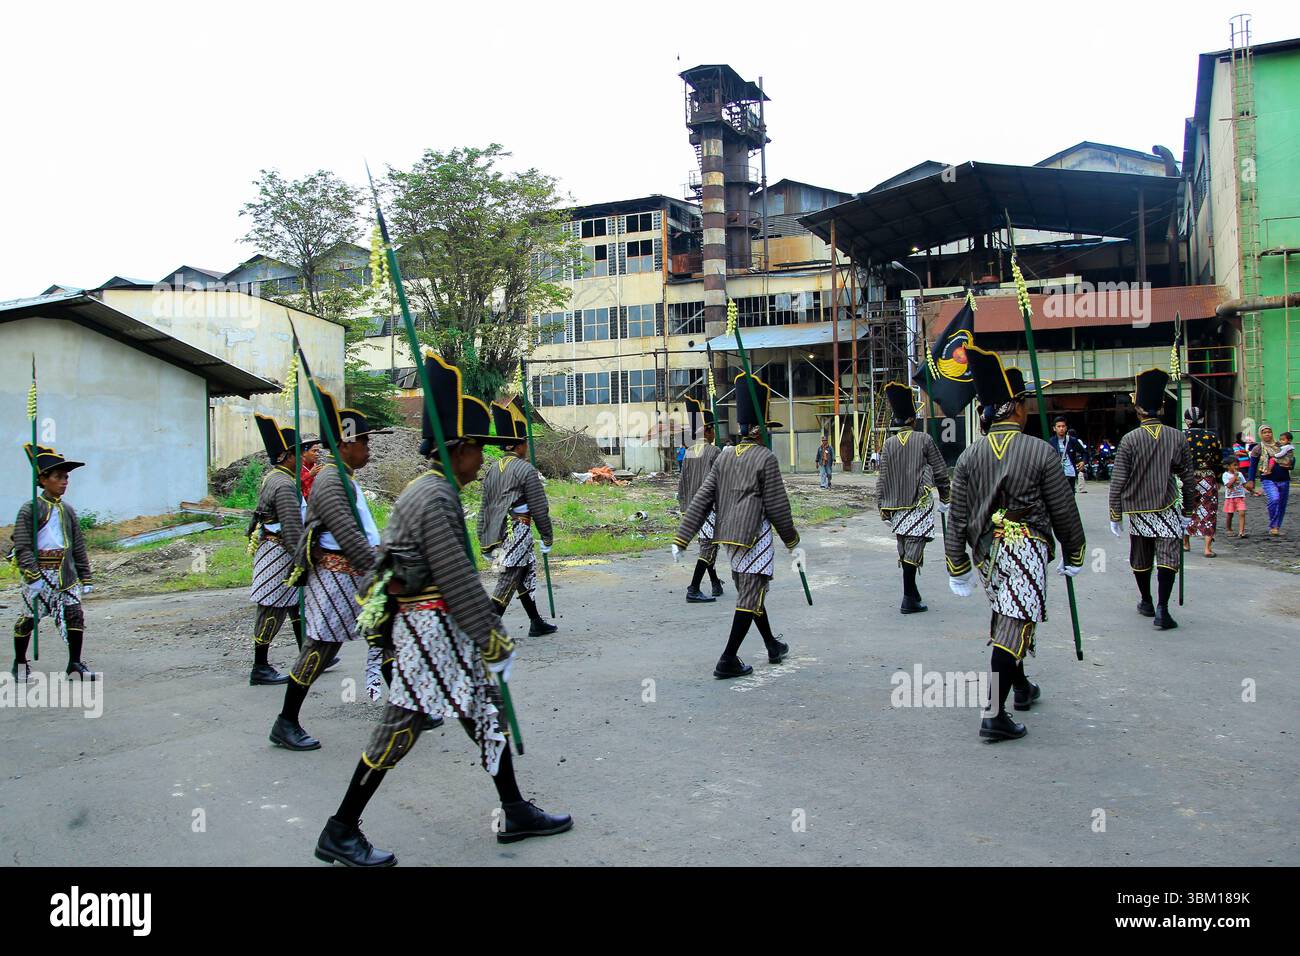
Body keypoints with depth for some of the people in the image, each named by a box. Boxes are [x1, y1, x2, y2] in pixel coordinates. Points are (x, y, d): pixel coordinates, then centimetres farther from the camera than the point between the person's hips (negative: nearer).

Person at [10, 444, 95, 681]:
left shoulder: (67, 510, 10)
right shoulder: (30, 509, -5)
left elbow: (79, 547, 14)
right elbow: (22, 547, -10)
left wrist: (85, 578, 12)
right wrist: (33, 575, -19)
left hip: (66, 573, 4)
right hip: (39, 573, -4)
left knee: (75, 615, -3)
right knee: (29, 618, 6)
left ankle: (75, 664, 6)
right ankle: (20, 664, 25)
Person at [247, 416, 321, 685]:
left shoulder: (273, 477, 11)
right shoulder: (284, 485, -21)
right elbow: (292, 529, -23)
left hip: (271, 549, 10)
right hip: (279, 553, -10)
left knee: (297, 605, 16)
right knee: (272, 609, -1)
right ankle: (260, 668, 8)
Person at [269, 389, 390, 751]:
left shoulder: (348, 480, 15)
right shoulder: (330, 482, -17)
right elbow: (349, 538, -26)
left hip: (358, 573, 10)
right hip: (334, 576, -10)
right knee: (320, 647, -3)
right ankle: (286, 725, 8)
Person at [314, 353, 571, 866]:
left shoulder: (432, 491, 13)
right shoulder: (434, 498, -19)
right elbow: (457, 579, -22)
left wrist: (492, 627, 21)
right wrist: (495, 644, -18)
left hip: (444, 628, 10)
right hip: (429, 629, -10)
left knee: (487, 713, 13)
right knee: (401, 727, -1)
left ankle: (516, 813, 24)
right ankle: (340, 833, 14)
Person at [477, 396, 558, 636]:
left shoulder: (492, 470, 12)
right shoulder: (525, 469, -10)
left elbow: (485, 508, 13)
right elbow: (539, 508, -9)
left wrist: (485, 543, 18)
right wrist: (547, 538, 0)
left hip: (498, 533, 8)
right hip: (518, 531, -8)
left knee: (526, 574, 19)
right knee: (507, 582, -6)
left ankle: (536, 623, 29)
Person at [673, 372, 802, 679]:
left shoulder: (725, 456, 6)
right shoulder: (765, 458, -12)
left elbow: (702, 500, 3)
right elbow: (777, 507, -11)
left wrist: (681, 540, 2)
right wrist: (794, 544, 1)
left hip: (730, 538, 7)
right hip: (755, 538, -7)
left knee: (750, 593, 19)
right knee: (750, 598, 0)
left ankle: (773, 647, 37)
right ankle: (728, 661, -1)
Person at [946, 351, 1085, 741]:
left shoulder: (970, 456, 1)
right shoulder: (1042, 452, -10)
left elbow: (957, 517, 3)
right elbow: (1064, 511, -3)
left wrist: (957, 566, 10)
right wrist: (1073, 555, 11)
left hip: (985, 549, 5)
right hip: (1025, 545, -5)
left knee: (1004, 617, 23)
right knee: (1015, 625, -5)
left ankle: (1020, 686, 41)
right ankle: (994, 715, -9)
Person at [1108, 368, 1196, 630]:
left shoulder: (1129, 439, -8)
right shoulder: (1177, 438, -2)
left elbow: (1117, 482, -8)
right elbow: (1189, 480, 3)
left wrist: (1115, 516, -1)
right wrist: (1188, 513, 14)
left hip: (1137, 510, 0)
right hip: (1167, 510, 0)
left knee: (1140, 560, 15)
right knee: (1167, 558, -3)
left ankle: (1146, 603, 29)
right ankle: (1162, 608, -15)